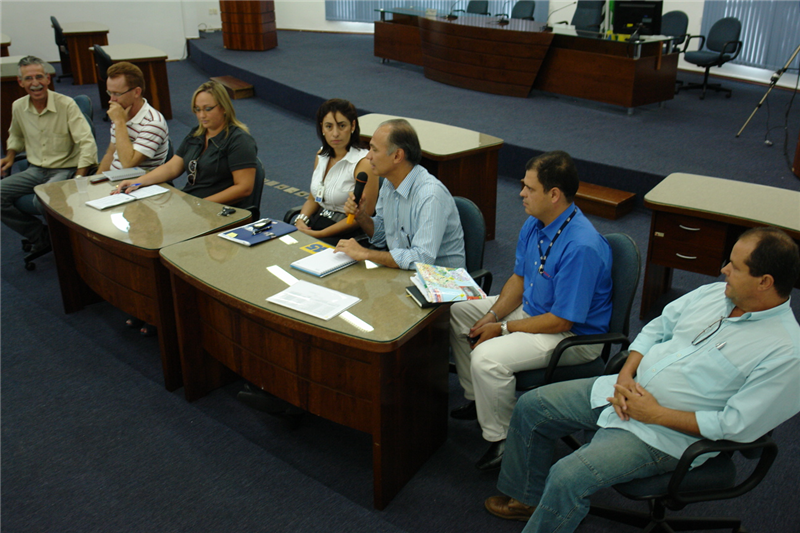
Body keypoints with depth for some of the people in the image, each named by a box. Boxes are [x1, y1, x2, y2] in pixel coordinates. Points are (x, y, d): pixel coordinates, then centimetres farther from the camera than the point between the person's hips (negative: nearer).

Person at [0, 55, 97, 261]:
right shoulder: (18, 107, 5)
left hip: (65, 170, -6)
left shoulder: (66, 105, -13)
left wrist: (78, 179, -26)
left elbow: (87, 143, -18)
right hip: (35, 171, 6)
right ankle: (41, 238, 1)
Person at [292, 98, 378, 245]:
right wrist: (301, 220, -4)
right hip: (318, 221, 7)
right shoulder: (321, 155, 9)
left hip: (346, 233, -7)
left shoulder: (364, 163, -14)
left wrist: (319, 234, -18)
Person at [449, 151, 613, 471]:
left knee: (488, 358, -29)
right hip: (532, 308, 10)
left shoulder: (581, 247, -32)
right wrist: (493, 315, -6)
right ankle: (477, 399, 23)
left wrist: (504, 329, -19)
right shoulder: (534, 224, -3)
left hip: (575, 335, -10)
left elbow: (560, 321, -29)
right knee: (458, 312, 11)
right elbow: (519, 277, 9)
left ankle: (501, 438, -5)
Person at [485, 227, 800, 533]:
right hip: (627, 390, 8)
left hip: (666, 433, -8)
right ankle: (528, 498, 28)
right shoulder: (713, 293, 2)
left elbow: (737, 425, -22)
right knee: (531, 406, 8)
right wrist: (625, 375, -5)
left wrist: (655, 414, -19)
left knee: (567, 478, -25)